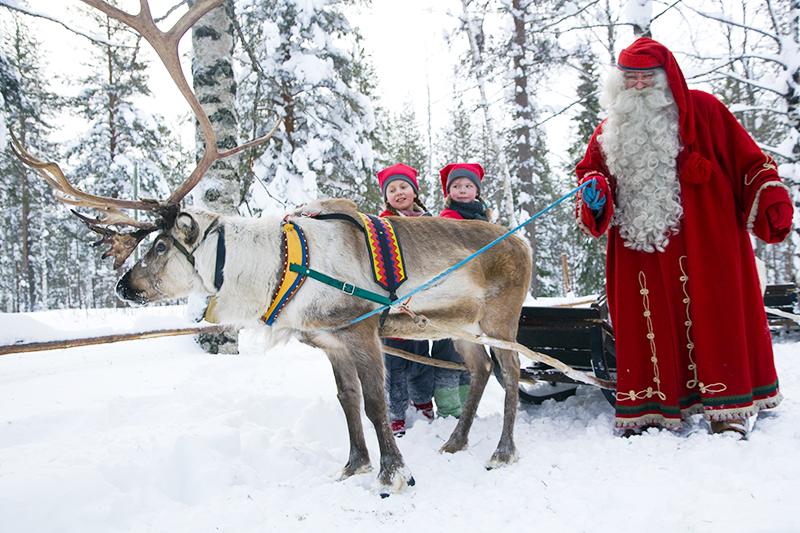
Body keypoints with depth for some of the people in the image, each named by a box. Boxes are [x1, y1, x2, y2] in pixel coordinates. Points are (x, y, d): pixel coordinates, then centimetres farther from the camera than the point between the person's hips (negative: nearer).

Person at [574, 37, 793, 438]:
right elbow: (589, 168, 21)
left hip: (702, 239, -3)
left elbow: (746, 157, 5)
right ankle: (651, 410, 9)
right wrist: (593, 190, -3)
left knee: (710, 311, -4)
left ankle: (727, 411, 5)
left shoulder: (700, 109, 5)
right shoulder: (611, 129, 16)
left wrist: (772, 198, -8)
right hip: (639, 242, 3)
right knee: (646, 320, 1)